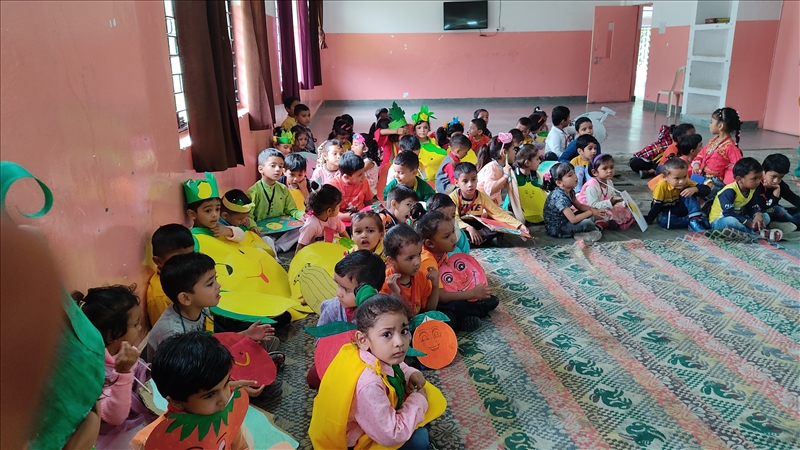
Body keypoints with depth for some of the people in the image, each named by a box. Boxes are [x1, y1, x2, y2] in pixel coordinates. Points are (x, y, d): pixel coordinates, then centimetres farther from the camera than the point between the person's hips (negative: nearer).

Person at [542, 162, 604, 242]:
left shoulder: (570, 191, -1)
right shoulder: (560, 197, -29)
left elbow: (579, 206, 14)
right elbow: (573, 219, -31)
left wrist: (593, 210, -4)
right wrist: (591, 212, -19)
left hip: (565, 220, 10)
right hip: (556, 229, -10)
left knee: (591, 216, 6)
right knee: (586, 223, -24)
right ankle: (595, 229, 6)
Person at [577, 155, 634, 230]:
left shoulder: (609, 182, 4)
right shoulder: (591, 186, -26)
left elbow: (613, 197, 10)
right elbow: (593, 205, -31)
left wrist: (623, 202, -10)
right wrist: (610, 203, -37)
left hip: (605, 208, 10)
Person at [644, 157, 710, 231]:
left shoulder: (686, 182, -13)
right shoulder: (662, 186, -26)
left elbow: (707, 190, -18)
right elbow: (656, 206, -20)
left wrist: (694, 189, -36)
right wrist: (648, 219, -20)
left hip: (681, 209, 3)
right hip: (666, 212, -3)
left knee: (690, 194, -20)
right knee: (663, 220, -37)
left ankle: (695, 219, -26)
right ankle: (692, 221, -23)